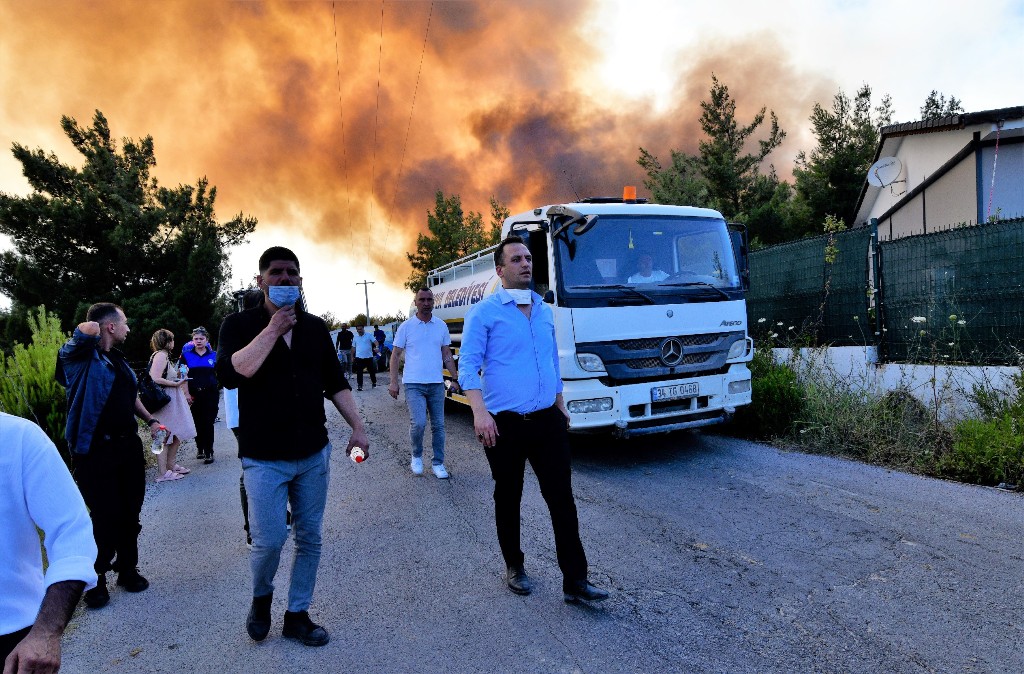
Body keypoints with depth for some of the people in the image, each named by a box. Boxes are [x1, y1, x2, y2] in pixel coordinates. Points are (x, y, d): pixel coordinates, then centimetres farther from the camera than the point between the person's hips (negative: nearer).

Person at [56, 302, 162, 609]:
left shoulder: (119, 359, 15)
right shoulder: (82, 357, -9)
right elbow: (86, 330, -30)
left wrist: (150, 420, 18)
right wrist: (91, 330, -7)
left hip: (128, 446, 7)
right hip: (96, 451, -7)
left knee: (130, 514, 12)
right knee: (106, 517, -2)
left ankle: (127, 568, 28)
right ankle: (96, 579, 18)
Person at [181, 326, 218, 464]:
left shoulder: (213, 355, 6)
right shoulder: (186, 355, 4)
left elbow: (219, 374, 14)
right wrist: (187, 394, -5)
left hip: (210, 393, 0)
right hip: (194, 394, 0)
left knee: (208, 423, -1)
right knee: (197, 422, 7)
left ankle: (208, 452, 4)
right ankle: (199, 448, 24)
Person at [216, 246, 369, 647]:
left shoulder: (315, 328, 7)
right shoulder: (240, 325, -3)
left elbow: (336, 383, 12)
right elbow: (230, 374, -21)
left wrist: (357, 427, 4)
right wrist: (273, 329, -19)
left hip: (313, 455, 4)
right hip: (264, 458, -4)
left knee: (310, 539, 10)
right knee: (269, 540, -6)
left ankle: (297, 615, 28)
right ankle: (261, 598, 27)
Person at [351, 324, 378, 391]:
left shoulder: (369, 335, -1)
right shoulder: (355, 337, 9)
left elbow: (375, 341, -12)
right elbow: (353, 348, 15)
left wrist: (376, 347, -33)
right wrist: (352, 357, 12)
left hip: (369, 357, -2)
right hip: (359, 357, 2)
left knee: (372, 371, 9)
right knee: (359, 372, -2)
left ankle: (374, 383, 26)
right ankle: (359, 385, 2)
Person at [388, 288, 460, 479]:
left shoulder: (441, 326, 6)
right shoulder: (406, 327, -1)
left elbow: (447, 355, 12)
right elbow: (396, 355, 2)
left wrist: (455, 378, 7)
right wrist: (393, 382, -5)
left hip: (437, 384, 3)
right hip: (414, 384, -3)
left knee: (438, 425, 6)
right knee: (418, 423, -15)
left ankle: (438, 463, 19)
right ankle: (416, 456, 12)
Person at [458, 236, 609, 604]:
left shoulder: (544, 310, 12)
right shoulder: (484, 312, -6)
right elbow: (468, 364, -12)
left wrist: (560, 406, 21)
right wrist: (479, 412, -24)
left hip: (547, 420, 4)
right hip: (505, 423, -4)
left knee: (562, 498, 1)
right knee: (508, 499, 12)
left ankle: (575, 580, 8)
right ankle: (514, 567, 30)